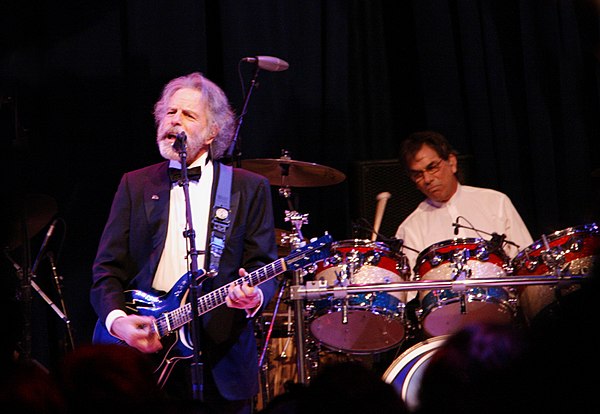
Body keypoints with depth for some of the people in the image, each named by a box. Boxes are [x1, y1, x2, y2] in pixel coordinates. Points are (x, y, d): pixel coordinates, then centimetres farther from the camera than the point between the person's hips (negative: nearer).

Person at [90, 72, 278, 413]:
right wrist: (117, 319, -11)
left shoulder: (249, 188, 6)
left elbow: (264, 269, 1)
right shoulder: (135, 185, 11)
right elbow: (108, 269, 6)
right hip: (147, 356, 1)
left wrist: (254, 296, -21)